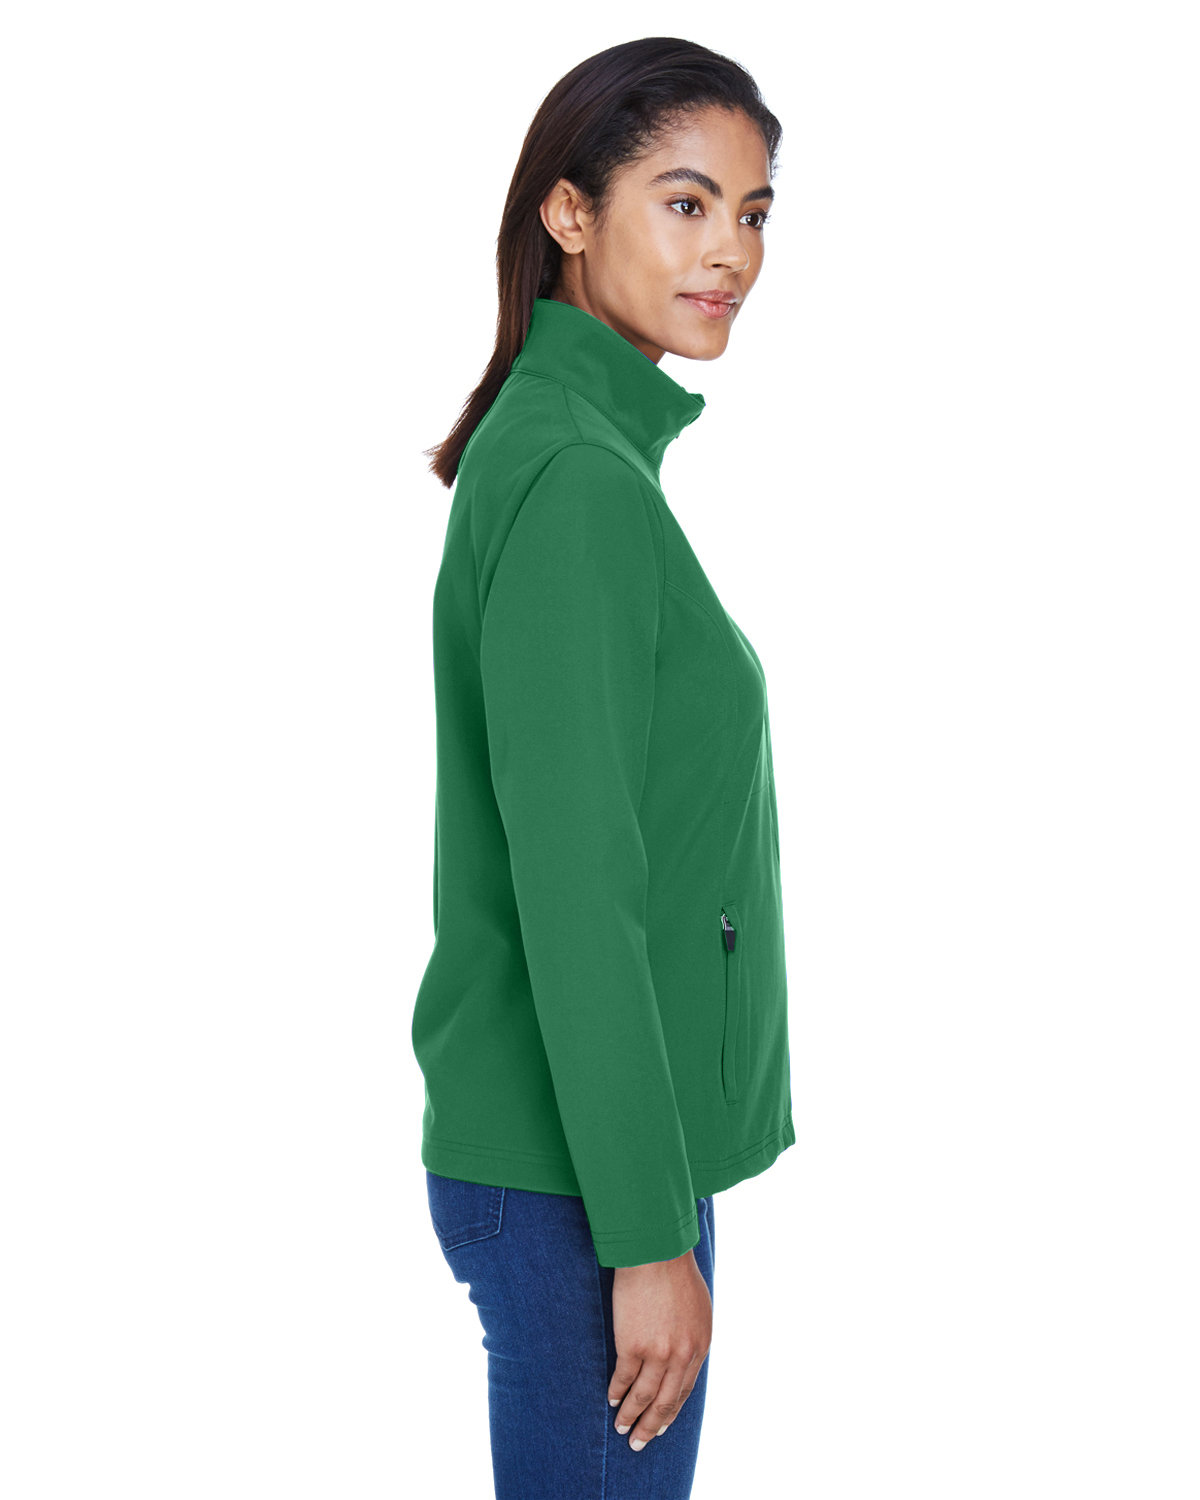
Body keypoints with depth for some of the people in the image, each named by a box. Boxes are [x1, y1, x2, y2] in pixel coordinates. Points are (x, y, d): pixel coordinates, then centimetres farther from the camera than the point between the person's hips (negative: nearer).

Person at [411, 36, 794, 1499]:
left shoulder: (586, 446, 11)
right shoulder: (578, 478, -19)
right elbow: (571, 891, -22)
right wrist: (648, 1233, -19)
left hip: (596, 1142, 9)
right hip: (580, 1171, -9)